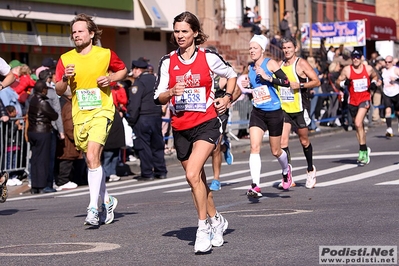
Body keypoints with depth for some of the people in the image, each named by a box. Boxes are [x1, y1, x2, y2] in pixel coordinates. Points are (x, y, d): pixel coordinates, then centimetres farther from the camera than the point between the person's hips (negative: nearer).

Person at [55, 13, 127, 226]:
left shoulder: (106, 54, -2)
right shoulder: (65, 59, 3)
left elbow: (123, 70, 15)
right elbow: (58, 91, 5)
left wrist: (111, 78, -5)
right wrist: (65, 78, -15)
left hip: (101, 111, -4)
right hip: (79, 115, 4)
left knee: (93, 156, -21)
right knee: (91, 160, 11)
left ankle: (93, 208, -21)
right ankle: (106, 201, 31)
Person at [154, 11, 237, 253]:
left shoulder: (208, 57, -3)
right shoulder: (168, 61, 3)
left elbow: (232, 75, 15)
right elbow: (159, 98, 3)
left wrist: (227, 98, 1)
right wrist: (172, 92, -17)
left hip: (207, 124, -4)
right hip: (181, 128, 4)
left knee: (193, 174, -22)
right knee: (198, 181, 13)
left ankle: (204, 228, -12)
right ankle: (216, 220, 34)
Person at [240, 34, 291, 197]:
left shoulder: (270, 63, -9)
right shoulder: (250, 67, 7)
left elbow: (286, 82, -18)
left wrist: (267, 77, -26)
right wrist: (248, 85, 4)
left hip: (274, 112, -4)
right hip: (257, 113, 4)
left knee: (275, 151, 10)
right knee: (254, 147, -15)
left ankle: (286, 170, 44)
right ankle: (255, 186, -19)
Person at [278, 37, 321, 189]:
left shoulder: (301, 64, -7)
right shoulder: (280, 65, 10)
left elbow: (316, 81, -9)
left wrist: (300, 85, -21)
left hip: (300, 108, -4)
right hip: (284, 109, 4)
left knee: (304, 141, 9)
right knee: (282, 141, -10)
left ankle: (310, 170, 30)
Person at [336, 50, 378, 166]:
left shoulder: (368, 68, -1)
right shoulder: (346, 70, -5)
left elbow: (374, 76, 19)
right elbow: (338, 81, 1)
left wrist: (374, 82, -2)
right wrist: (344, 83, -19)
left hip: (365, 99, -3)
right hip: (352, 101, 3)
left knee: (358, 124, -20)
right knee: (359, 127, 13)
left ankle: (362, 151, -13)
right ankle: (365, 149, 31)